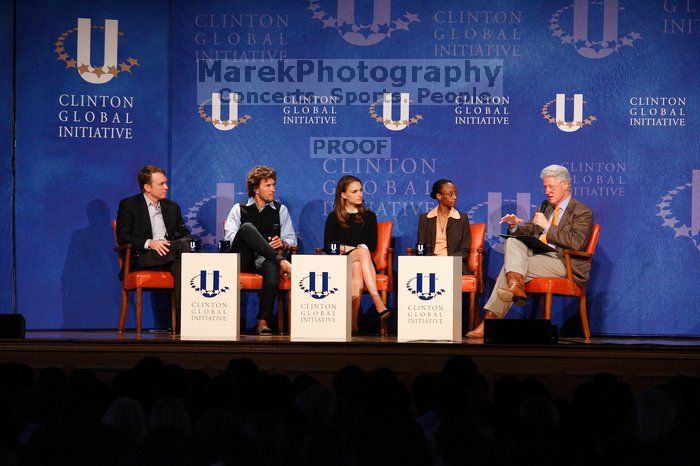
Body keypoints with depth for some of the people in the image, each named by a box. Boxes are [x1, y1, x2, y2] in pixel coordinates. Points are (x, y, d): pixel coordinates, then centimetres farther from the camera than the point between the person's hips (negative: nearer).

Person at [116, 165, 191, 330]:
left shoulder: (172, 207, 25)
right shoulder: (128, 205, 9)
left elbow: (185, 234, 22)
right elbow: (123, 237, -2)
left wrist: (184, 241, -5)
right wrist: (149, 243, -19)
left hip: (169, 254, 4)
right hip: (143, 258, -4)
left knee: (180, 265, -35)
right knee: (182, 245, -32)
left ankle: (182, 317, -46)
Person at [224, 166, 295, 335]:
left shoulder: (280, 210, 20)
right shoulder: (239, 209, 14)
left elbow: (291, 239, 17)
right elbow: (229, 236, -1)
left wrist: (283, 244, -10)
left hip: (265, 260, 1)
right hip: (243, 260, -1)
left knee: (271, 268, -39)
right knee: (247, 227, -29)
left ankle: (263, 322, -38)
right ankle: (281, 261, -34)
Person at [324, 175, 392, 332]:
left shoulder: (369, 216, 17)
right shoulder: (334, 217, 13)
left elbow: (372, 245, 7)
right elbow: (327, 247, 6)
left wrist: (345, 248, -5)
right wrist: (347, 249, -9)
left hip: (361, 262, 2)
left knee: (357, 268, -38)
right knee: (363, 251, -36)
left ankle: (353, 324, -49)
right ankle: (378, 303, -52)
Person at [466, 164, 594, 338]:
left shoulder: (582, 212, -1)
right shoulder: (545, 207, 22)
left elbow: (576, 243, -17)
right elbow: (527, 231, 23)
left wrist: (547, 227, -17)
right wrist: (516, 224, -1)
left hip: (563, 264, -7)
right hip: (538, 256, 7)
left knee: (509, 266, -24)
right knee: (512, 241, -19)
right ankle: (516, 285, -34)